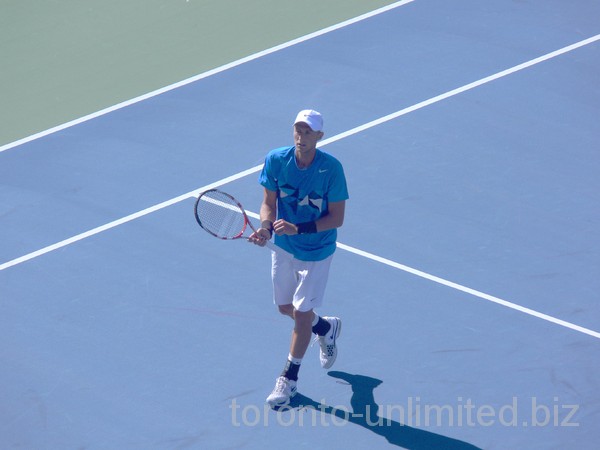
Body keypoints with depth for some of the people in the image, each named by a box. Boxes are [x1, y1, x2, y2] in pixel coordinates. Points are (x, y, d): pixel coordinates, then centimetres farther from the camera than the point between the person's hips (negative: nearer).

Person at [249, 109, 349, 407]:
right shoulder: (276, 160, -14)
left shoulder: (331, 168, -23)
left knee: (302, 311, 2)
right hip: (284, 247, 4)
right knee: (285, 307, 17)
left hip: (316, 251, -4)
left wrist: (298, 228, -30)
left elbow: (337, 218, -19)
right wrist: (266, 228, -26)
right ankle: (326, 328, 50)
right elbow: (269, 203, -5)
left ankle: (288, 379, 20)